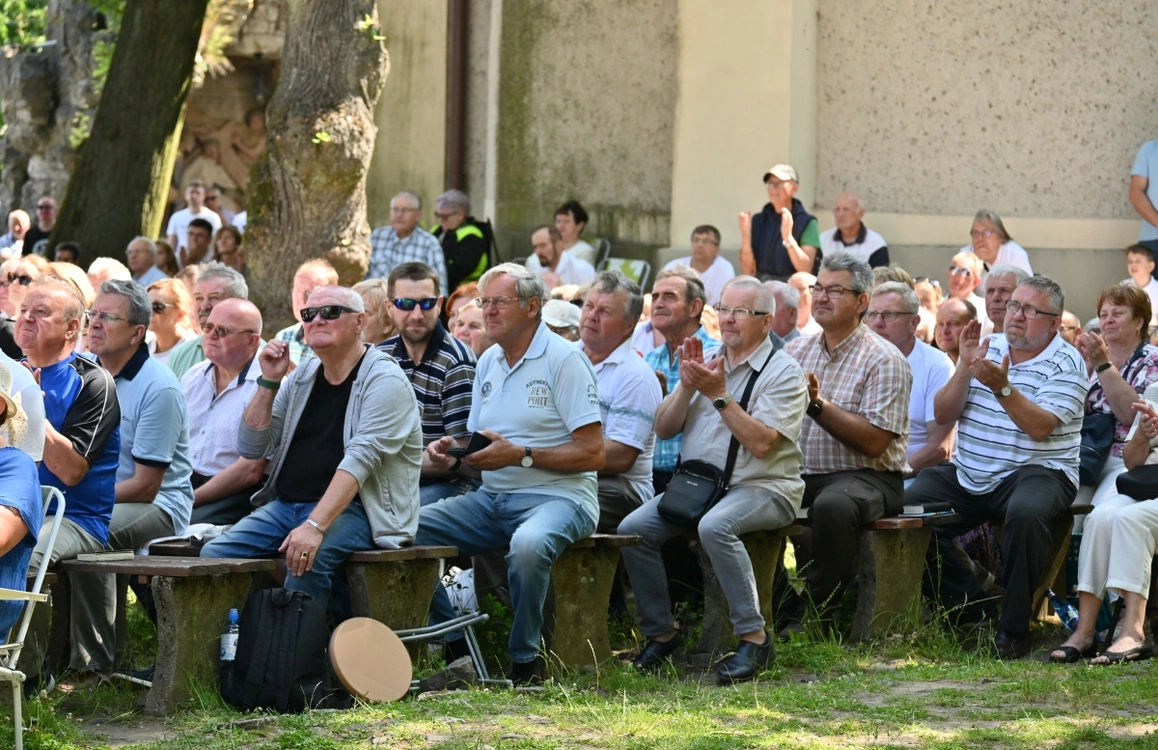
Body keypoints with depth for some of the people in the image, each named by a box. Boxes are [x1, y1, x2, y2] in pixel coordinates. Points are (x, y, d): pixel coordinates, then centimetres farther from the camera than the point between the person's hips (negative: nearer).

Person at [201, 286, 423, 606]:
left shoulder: (385, 381, -8)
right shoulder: (301, 378, 14)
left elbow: (360, 460, -21)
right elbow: (251, 447, 13)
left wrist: (315, 526, -32)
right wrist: (269, 382, 0)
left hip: (351, 508, -7)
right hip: (284, 505, 7)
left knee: (306, 562, -36)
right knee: (214, 555, -14)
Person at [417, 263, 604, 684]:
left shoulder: (563, 360, -7)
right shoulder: (488, 362, 16)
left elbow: (592, 453, -13)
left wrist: (519, 455, -19)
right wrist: (452, 455, -2)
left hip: (556, 496, -7)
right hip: (491, 499, 7)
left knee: (528, 544, -40)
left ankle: (525, 662, -19)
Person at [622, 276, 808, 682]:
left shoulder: (783, 372, -4)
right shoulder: (704, 363, 16)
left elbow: (761, 443, -17)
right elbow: (664, 429, 11)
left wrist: (719, 395, -17)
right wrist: (687, 386, -5)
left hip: (763, 489, -6)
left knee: (714, 526, -37)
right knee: (633, 528, -15)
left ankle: (753, 637, -28)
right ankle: (661, 630, 0)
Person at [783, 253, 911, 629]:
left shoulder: (884, 361, -5)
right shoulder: (797, 350, 14)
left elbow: (874, 442, -15)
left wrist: (817, 404, -20)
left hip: (866, 477, -6)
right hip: (800, 473, 6)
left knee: (832, 506, -37)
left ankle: (807, 618, -23)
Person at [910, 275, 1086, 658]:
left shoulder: (1066, 364, -2)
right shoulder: (985, 349, 12)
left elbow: (1040, 427, -17)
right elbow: (943, 416, 5)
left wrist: (1002, 387, -28)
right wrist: (966, 367, -8)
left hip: (1036, 472, -5)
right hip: (968, 475, 5)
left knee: (1026, 512, -37)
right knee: (910, 505, -16)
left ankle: (1013, 628, -24)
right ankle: (967, 607, -4)